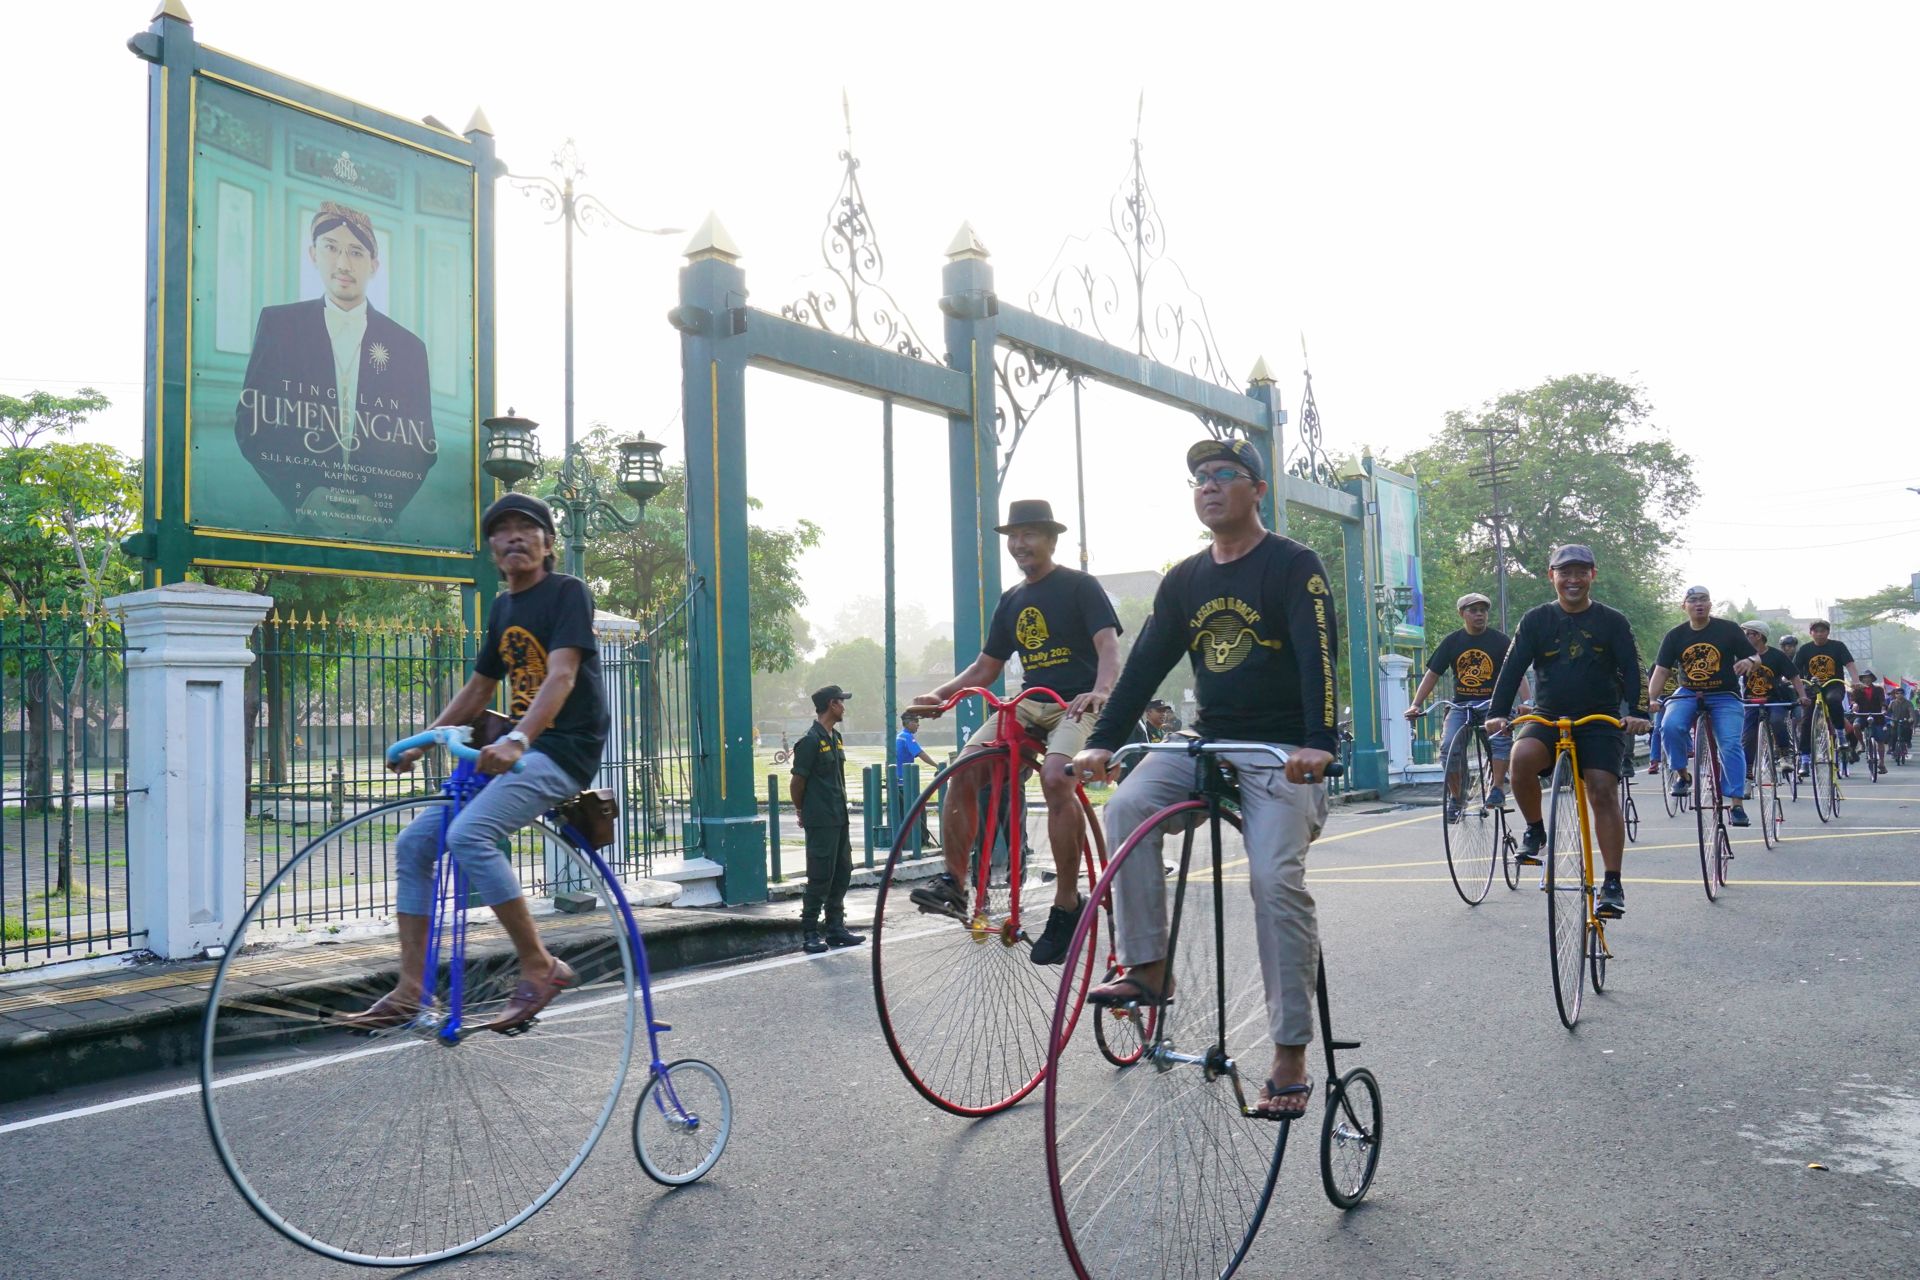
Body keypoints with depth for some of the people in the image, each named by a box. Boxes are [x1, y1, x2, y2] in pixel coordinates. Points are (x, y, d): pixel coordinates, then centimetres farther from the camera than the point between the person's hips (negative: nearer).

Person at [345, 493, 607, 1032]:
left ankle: (540, 967, -18)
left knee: (469, 834, -29)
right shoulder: (503, 607, 17)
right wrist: (420, 743, 17)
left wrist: (517, 740, -36)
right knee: (413, 843, 1)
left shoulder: (568, 592, -7)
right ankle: (411, 989, 6)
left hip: (563, 749, -9)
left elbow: (562, 675, -22)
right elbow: (478, 689, 25)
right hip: (516, 752, 9)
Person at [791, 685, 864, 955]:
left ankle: (836, 928, 22)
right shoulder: (810, 740, -14)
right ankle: (810, 934, 2)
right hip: (820, 822, -8)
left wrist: (841, 809, 16)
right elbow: (797, 783, -10)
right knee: (820, 878, -5)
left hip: (839, 819, 8)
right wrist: (802, 812, 3)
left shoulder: (836, 738, 14)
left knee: (842, 874, 12)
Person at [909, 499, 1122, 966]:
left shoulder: (1080, 585, -2)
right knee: (964, 767, -18)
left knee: (1055, 778, -33)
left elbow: (1108, 646, -14)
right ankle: (953, 880, -10)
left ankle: (1067, 904, -22)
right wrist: (939, 694, 2)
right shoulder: (1011, 600, 17)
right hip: (1030, 704, 6)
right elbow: (985, 668, 19)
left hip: (1079, 704, -6)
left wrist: (1100, 690, -35)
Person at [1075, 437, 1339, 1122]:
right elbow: (1146, 662, 8)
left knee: (1275, 879, -22)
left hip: (1284, 752, -5)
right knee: (1128, 807, -23)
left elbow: (1318, 656, -18)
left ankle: (1291, 1060, -13)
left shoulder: (1294, 566, -5)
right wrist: (1101, 742, -3)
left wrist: (1319, 744, -33)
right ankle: (1147, 969, -14)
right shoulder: (1184, 580, 12)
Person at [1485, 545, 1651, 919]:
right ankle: (1535, 831, -7)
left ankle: (1612, 884, -6)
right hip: (1547, 718, 0)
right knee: (1522, 757, -30)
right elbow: (1513, 666, -1)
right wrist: (1498, 712, -13)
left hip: (1600, 721, 0)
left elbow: (1630, 670, -2)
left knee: (1603, 793, -13)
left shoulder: (1613, 621, 4)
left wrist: (1638, 713, -18)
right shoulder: (1536, 619, 5)